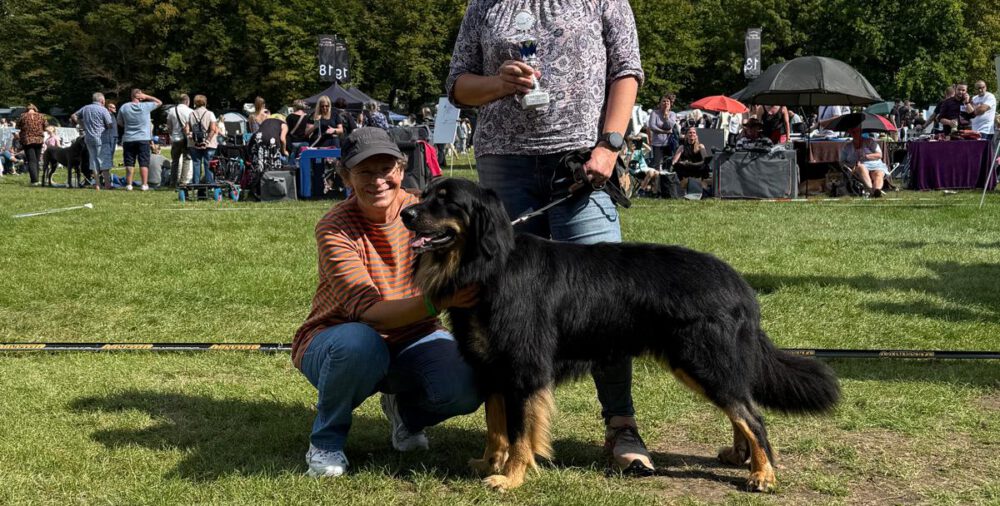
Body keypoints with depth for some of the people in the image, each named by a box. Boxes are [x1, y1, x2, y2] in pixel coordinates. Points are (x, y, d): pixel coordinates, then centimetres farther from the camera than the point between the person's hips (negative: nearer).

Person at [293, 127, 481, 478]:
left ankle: (405, 410, 9)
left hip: (412, 338, 3)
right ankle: (326, 438, -9)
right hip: (334, 340, -3)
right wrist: (438, 300, -47)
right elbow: (367, 311, -30)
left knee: (467, 387, -27)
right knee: (360, 343, -39)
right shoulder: (335, 229, -19)